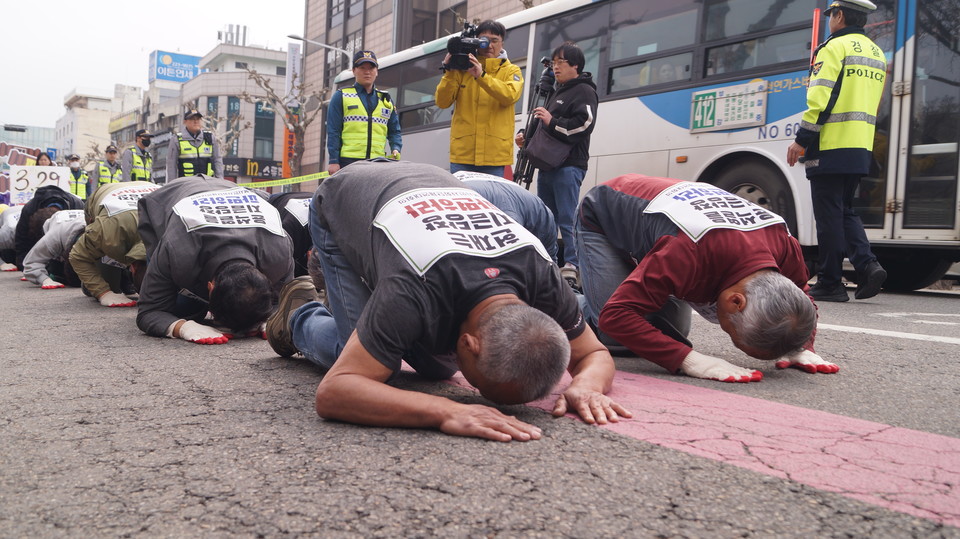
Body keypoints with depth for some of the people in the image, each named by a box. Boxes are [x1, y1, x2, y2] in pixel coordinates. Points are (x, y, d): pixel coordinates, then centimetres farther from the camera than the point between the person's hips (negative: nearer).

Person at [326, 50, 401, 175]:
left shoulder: (386, 100, 20)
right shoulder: (341, 97, 9)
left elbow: (394, 131, 21)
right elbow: (333, 131, 3)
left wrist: (396, 149, 0)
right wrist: (333, 161, -7)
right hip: (348, 162, -3)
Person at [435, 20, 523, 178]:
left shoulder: (511, 71, 8)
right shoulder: (462, 68, 9)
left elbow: (510, 96, -14)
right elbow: (442, 102, 2)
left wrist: (481, 75, -24)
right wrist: (449, 73, -11)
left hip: (494, 155, 0)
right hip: (462, 153, 1)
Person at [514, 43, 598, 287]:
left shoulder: (584, 91, -3)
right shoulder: (557, 92, 26)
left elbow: (584, 125, -17)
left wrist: (552, 122, -17)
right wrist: (527, 135, 14)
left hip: (569, 166, -9)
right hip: (548, 165, 9)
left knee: (568, 218, -12)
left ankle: (573, 267, -10)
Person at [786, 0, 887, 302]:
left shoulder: (834, 47, -6)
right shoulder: (876, 54, 19)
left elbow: (820, 98, -15)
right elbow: (872, 102, 21)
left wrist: (802, 140, -12)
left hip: (831, 147, -8)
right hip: (861, 150, 8)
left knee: (829, 215, -3)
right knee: (845, 211, 16)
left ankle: (830, 283, 1)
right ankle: (867, 265, 0)